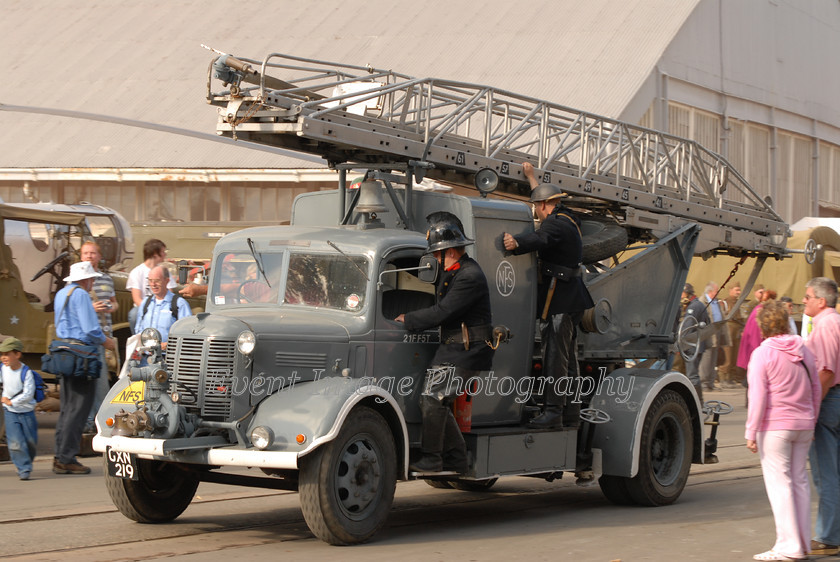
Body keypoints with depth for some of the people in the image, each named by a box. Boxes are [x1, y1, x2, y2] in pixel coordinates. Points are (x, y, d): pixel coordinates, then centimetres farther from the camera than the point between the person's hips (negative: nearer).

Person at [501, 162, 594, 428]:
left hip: (559, 299, -11)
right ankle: (570, 412, 18)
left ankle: (552, 411, -15)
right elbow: (545, 196, 36)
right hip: (571, 298, 11)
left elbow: (539, 238, -38)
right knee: (567, 357, 13)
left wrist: (516, 243, -56)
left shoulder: (556, 224, -15)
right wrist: (531, 176, 46)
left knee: (554, 356, -12)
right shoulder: (567, 219, 16)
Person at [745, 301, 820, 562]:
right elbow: (816, 390, 14)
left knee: (779, 481, -2)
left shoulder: (762, 354, -10)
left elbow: (758, 397, -14)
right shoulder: (804, 351, 8)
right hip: (803, 424, 6)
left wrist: (751, 432, -9)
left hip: (775, 425, -6)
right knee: (800, 480, 12)